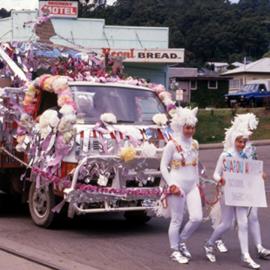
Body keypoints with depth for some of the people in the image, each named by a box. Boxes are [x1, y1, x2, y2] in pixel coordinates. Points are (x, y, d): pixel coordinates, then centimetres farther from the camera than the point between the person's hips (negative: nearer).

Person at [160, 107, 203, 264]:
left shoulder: (195, 144, 9)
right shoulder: (172, 145, -8)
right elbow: (163, 167, -7)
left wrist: (198, 183, 16)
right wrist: (172, 185, -14)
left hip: (192, 186, 6)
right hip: (177, 186, -5)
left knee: (197, 218, -3)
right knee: (177, 220, 2)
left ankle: (181, 242, 20)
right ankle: (175, 251, 16)